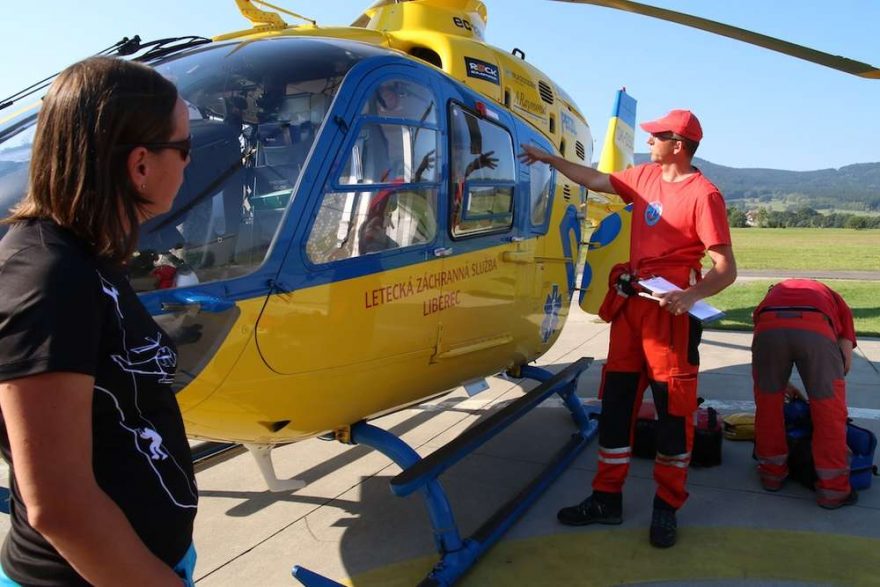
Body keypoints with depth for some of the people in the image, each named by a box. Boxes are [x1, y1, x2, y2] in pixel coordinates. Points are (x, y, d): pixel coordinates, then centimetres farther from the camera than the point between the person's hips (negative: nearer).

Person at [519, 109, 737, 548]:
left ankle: (666, 507, 19)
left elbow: (726, 269, -15)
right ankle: (607, 499, 22)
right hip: (630, 304, 7)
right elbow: (595, 180, 25)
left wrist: (691, 295, -32)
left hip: (669, 310, -7)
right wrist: (549, 159, 29)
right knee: (615, 402, 10)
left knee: (673, 411, 2)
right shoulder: (645, 176, 10)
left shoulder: (703, 194, -12)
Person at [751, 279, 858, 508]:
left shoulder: (775, 291, 44)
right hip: (816, 329, -1)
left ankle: (772, 474, 34)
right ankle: (833, 490, 24)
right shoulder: (833, 299, 38)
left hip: (769, 326, 2)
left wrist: (781, 383, 49)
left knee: (768, 404, 21)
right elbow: (846, 358, 26)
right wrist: (826, 387, 41)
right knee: (830, 413, 14)